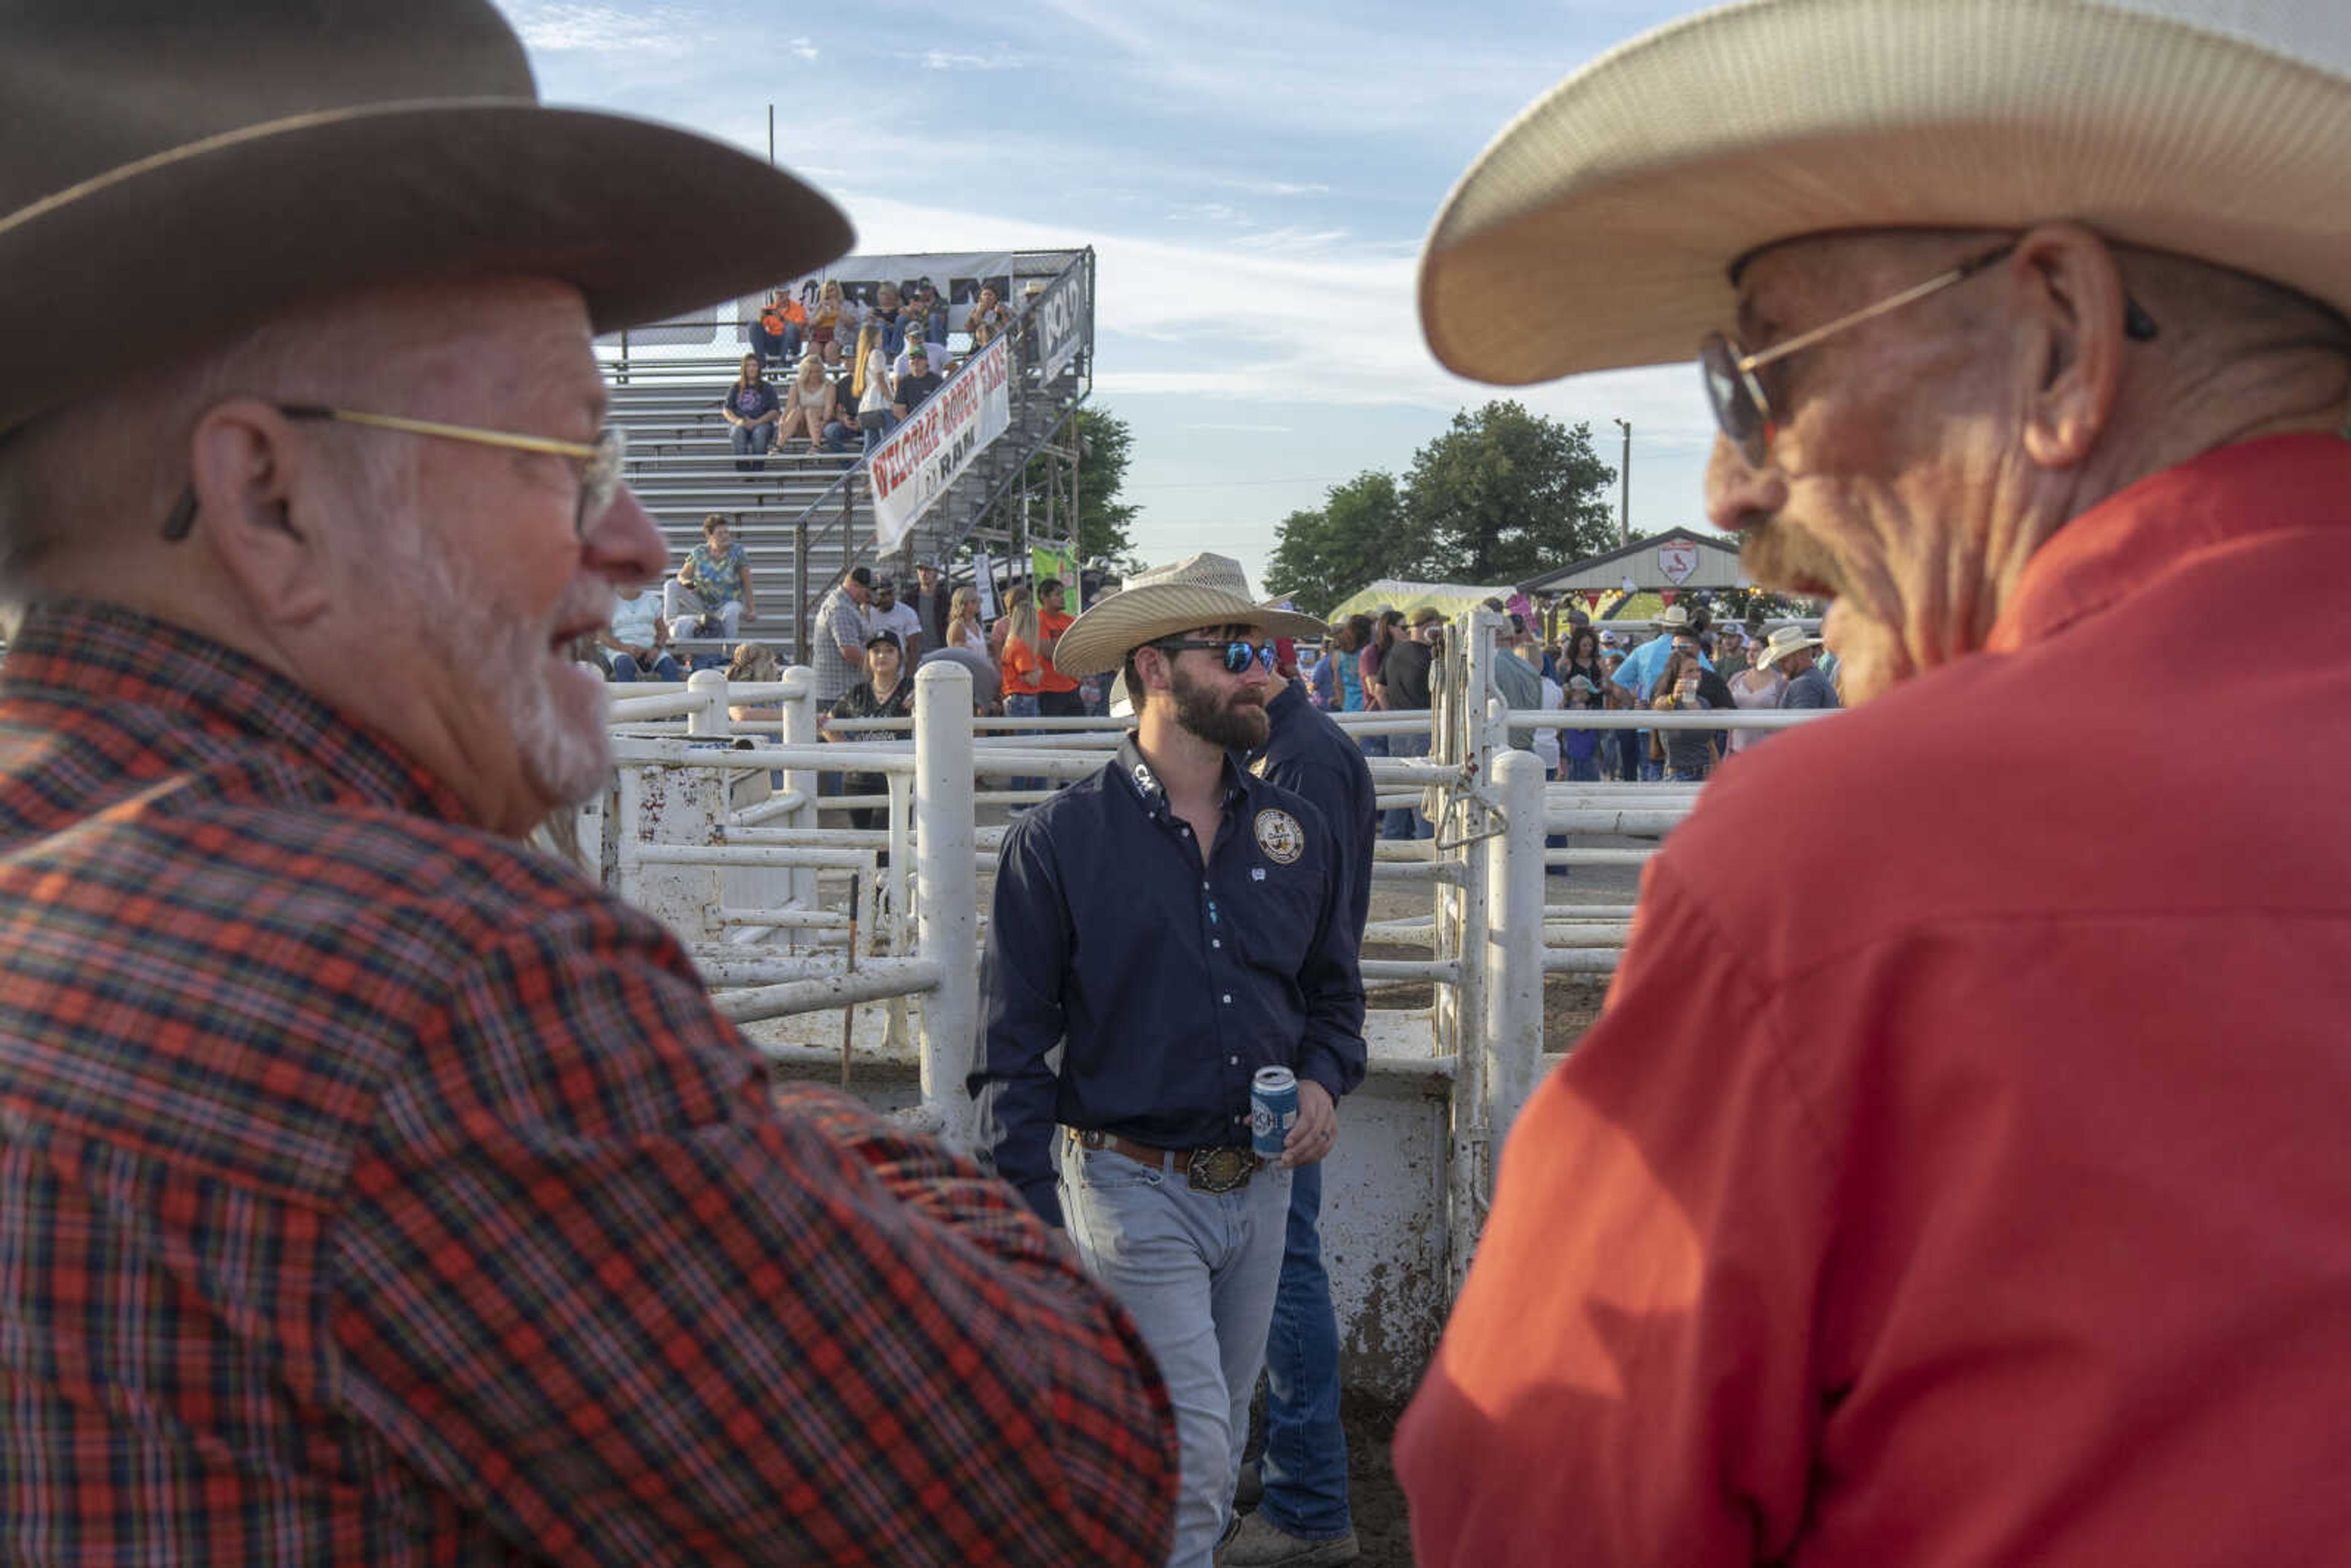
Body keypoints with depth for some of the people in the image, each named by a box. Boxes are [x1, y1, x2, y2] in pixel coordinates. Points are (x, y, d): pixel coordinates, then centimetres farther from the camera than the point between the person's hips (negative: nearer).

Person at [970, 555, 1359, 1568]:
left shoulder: (1297, 832, 6)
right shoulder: (1058, 841, -8)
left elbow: (1332, 989, 20)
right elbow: (1012, 1054, -6)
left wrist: (1323, 1079, -1)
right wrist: (1035, 1219, -11)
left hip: (1259, 1186, 5)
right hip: (1131, 1188, -5)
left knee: (1216, 1450, 16)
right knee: (1189, 1453, -11)